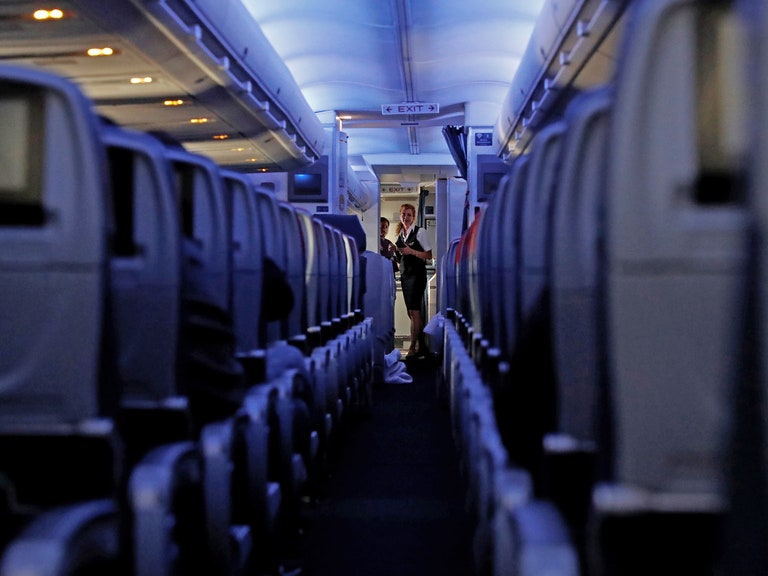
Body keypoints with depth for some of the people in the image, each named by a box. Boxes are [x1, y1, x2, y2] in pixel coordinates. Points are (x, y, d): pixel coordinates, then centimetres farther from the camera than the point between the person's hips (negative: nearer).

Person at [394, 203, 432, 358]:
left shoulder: (420, 232, -4)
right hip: (404, 274, 7)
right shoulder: (400, 234, 15)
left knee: (414, 311, -12)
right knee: (412, 312, 8)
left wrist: (412, 251, -17)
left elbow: (429, 255, -8)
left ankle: (413, 347, -11)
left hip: (417, 274, -7)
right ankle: (421, 347, 14)